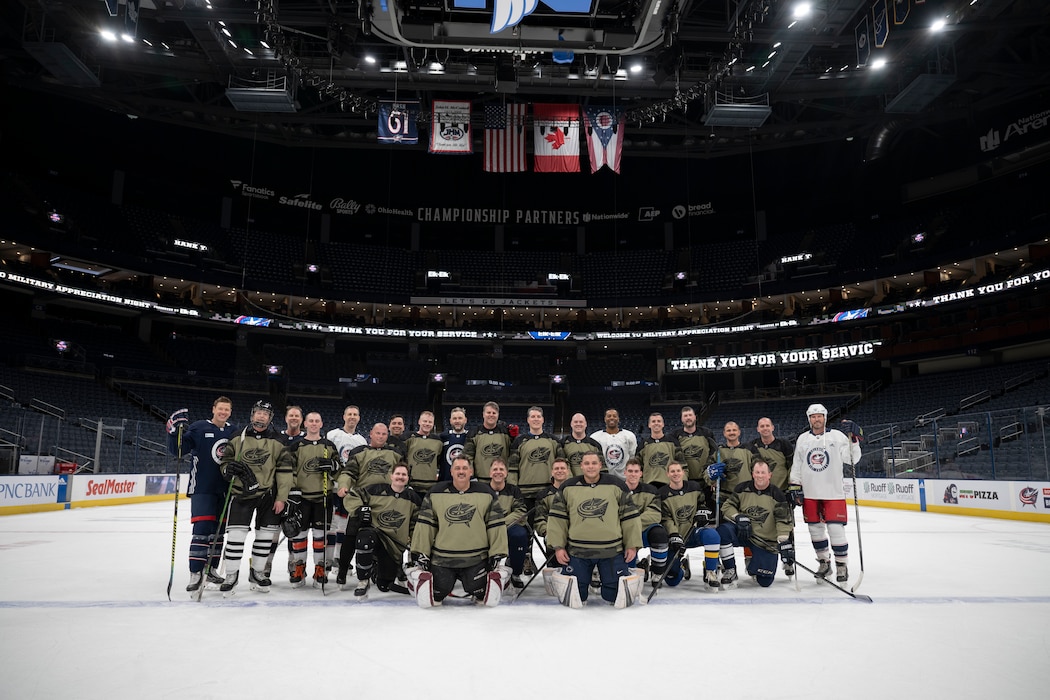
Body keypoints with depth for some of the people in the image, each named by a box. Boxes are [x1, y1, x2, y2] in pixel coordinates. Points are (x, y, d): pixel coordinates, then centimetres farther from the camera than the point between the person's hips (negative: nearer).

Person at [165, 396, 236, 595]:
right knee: (202, 529, -13)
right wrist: (176, 431, -21)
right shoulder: (198, 428, -4)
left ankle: (210, 570, 24)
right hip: (202, 488, -4)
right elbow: (178, 450, -7)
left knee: (218, 531, 11)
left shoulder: (235, 432, 9)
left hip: (225, 489, 5)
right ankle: (196, 574, -7)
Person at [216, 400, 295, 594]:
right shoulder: (238, 439, 3)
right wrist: (229, 468, -17)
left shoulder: (277, 442, -1)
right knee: (236, 534, -5)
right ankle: (231, 574, 12)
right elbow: (224, 461, 8)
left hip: (268, 494, 0)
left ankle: (256, 572, 23)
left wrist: (281, 498, -7)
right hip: (241, 493, 0)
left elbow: (284, 471, -3)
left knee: (266, 534, 6)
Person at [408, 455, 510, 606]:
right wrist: (420, 554, -1)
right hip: (442, 558, 0)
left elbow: (496, 526, 2)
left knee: (480, 593, -5)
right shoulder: (435, 494, 0)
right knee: (436, 594, -3)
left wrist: (497, 554, -1)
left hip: (476, 559, 0)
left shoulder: (486, 493, 0)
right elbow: (425, 525, 2)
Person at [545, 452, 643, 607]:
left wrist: (632, 545, 2)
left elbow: (630, 516, 5)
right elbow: (557, 518, 5)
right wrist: (558, 546, 0)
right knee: (573, 594, -1)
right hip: (577, 550, 0)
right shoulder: (568, 488, 1)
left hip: (611, 550, 0)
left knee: (614, 594, 3)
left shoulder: (616, 485, 1)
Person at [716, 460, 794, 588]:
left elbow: (784, 520, -10)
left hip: (766, 542, -1)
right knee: (723, 530, -31)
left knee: (765, 581, -5)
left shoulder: (777, 495, -7)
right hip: (742, 533, 1)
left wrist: (784, 542, -22)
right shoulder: (742, 489, -2)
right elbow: (727, 506, 1)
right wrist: (738, 517, -19)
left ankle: (754, 568, 34)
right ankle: (730, 571, -15)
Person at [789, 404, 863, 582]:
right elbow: (796, 466, 11)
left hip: (833, 493, -3)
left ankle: (842, 565, 12)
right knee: (815, 529, 9)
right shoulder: (802, 439, 7)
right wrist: (795, 487, 6)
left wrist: (853, 439, -21)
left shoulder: (838, 436, -2)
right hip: (810, 494, 3)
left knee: (836, 529, -5)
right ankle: (823, 562, 25)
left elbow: (852, 459, -9)